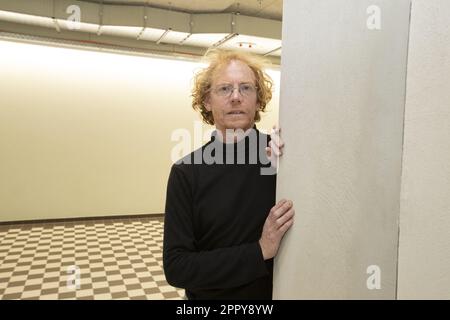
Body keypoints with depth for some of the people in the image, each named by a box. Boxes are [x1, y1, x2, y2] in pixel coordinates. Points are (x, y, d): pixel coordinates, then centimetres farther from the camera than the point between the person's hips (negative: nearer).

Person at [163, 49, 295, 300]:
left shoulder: (283, 156, -13)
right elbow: (176, 267, -16)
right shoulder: (187, 173, -14)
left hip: (277, 292, 1)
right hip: (210, 295, -1)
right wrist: (259, 252, -23)